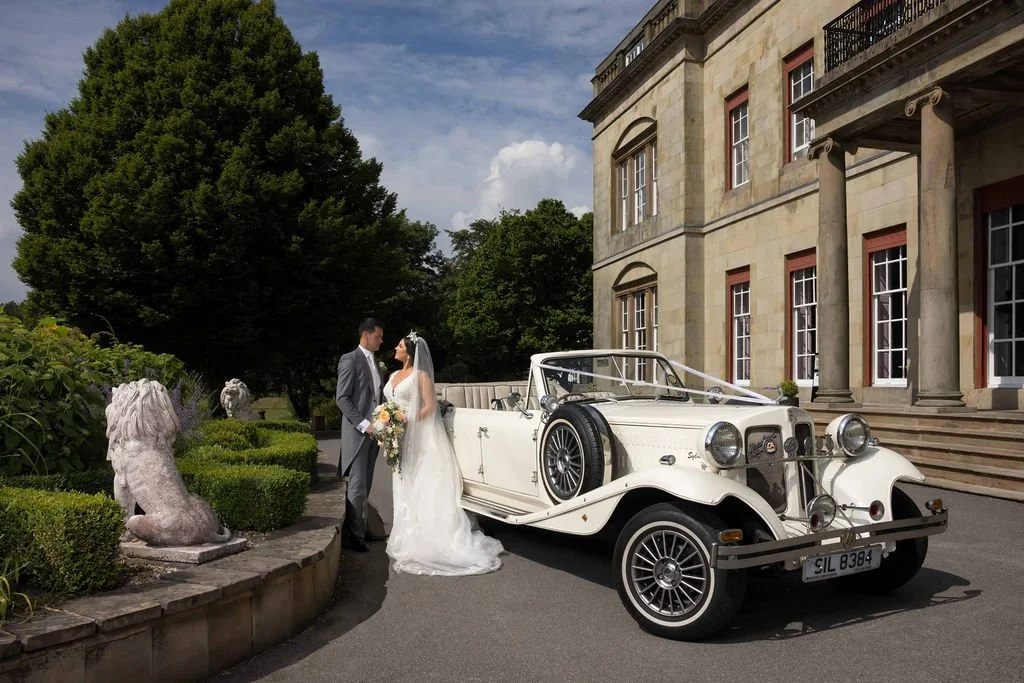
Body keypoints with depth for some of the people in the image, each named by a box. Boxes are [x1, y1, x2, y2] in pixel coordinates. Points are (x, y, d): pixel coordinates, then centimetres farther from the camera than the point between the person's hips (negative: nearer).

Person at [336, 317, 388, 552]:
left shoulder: (375, 362, 17)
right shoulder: (350, 359, -8)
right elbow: (342, 398, -14)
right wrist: (363, 424, -19)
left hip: (372, 432, 8)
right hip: (357, 432, -8)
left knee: (365, 485, 12)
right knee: (357, 486, -6)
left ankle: (361, 529, 19)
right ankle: (353, 535, 1)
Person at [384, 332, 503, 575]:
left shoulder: (420, 375, -6)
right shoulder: (394, 376, 16)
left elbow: (430, 407, -12)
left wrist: (407, 423, -20)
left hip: (418, 437, -7)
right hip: (398, 438, 7)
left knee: (421, 487, -5)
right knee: (404, 488, 9)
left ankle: (423, 540, -1)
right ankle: (408, 537, 15)